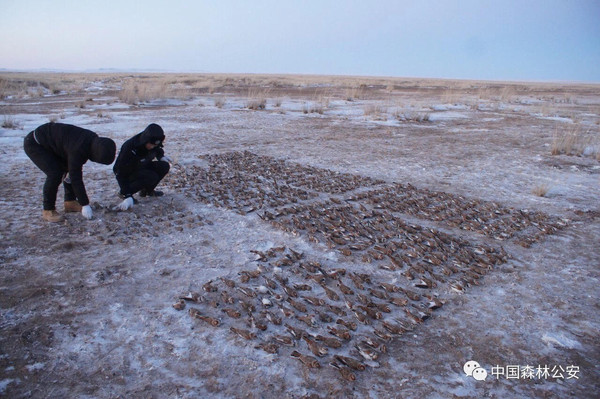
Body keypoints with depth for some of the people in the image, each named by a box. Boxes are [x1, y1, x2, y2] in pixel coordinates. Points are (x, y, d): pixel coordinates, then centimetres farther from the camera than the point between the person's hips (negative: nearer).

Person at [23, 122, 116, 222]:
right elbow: (76, 178, -34)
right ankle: (48, 210, -9)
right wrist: (85, 205, -31)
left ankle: (70, 202, 16)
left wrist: (70, 171, 5)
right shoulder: (77, 149, -37)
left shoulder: (94, 140, -11)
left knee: (72, 170, 4)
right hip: (34, 144, -9)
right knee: (55, 173, -22)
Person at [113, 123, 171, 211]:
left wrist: (161, 156, -7)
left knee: (164, 166, -16)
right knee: (152, 177, -32)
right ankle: (123, 193, -15)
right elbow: (121, 173, -31)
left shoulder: (153, 144, -14)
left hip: (142, 167, 7)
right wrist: (127, 195, -36)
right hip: (129, 173, -7)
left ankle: (147, 190, 2)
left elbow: (158, 150, 16)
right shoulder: (129, 148, -33)